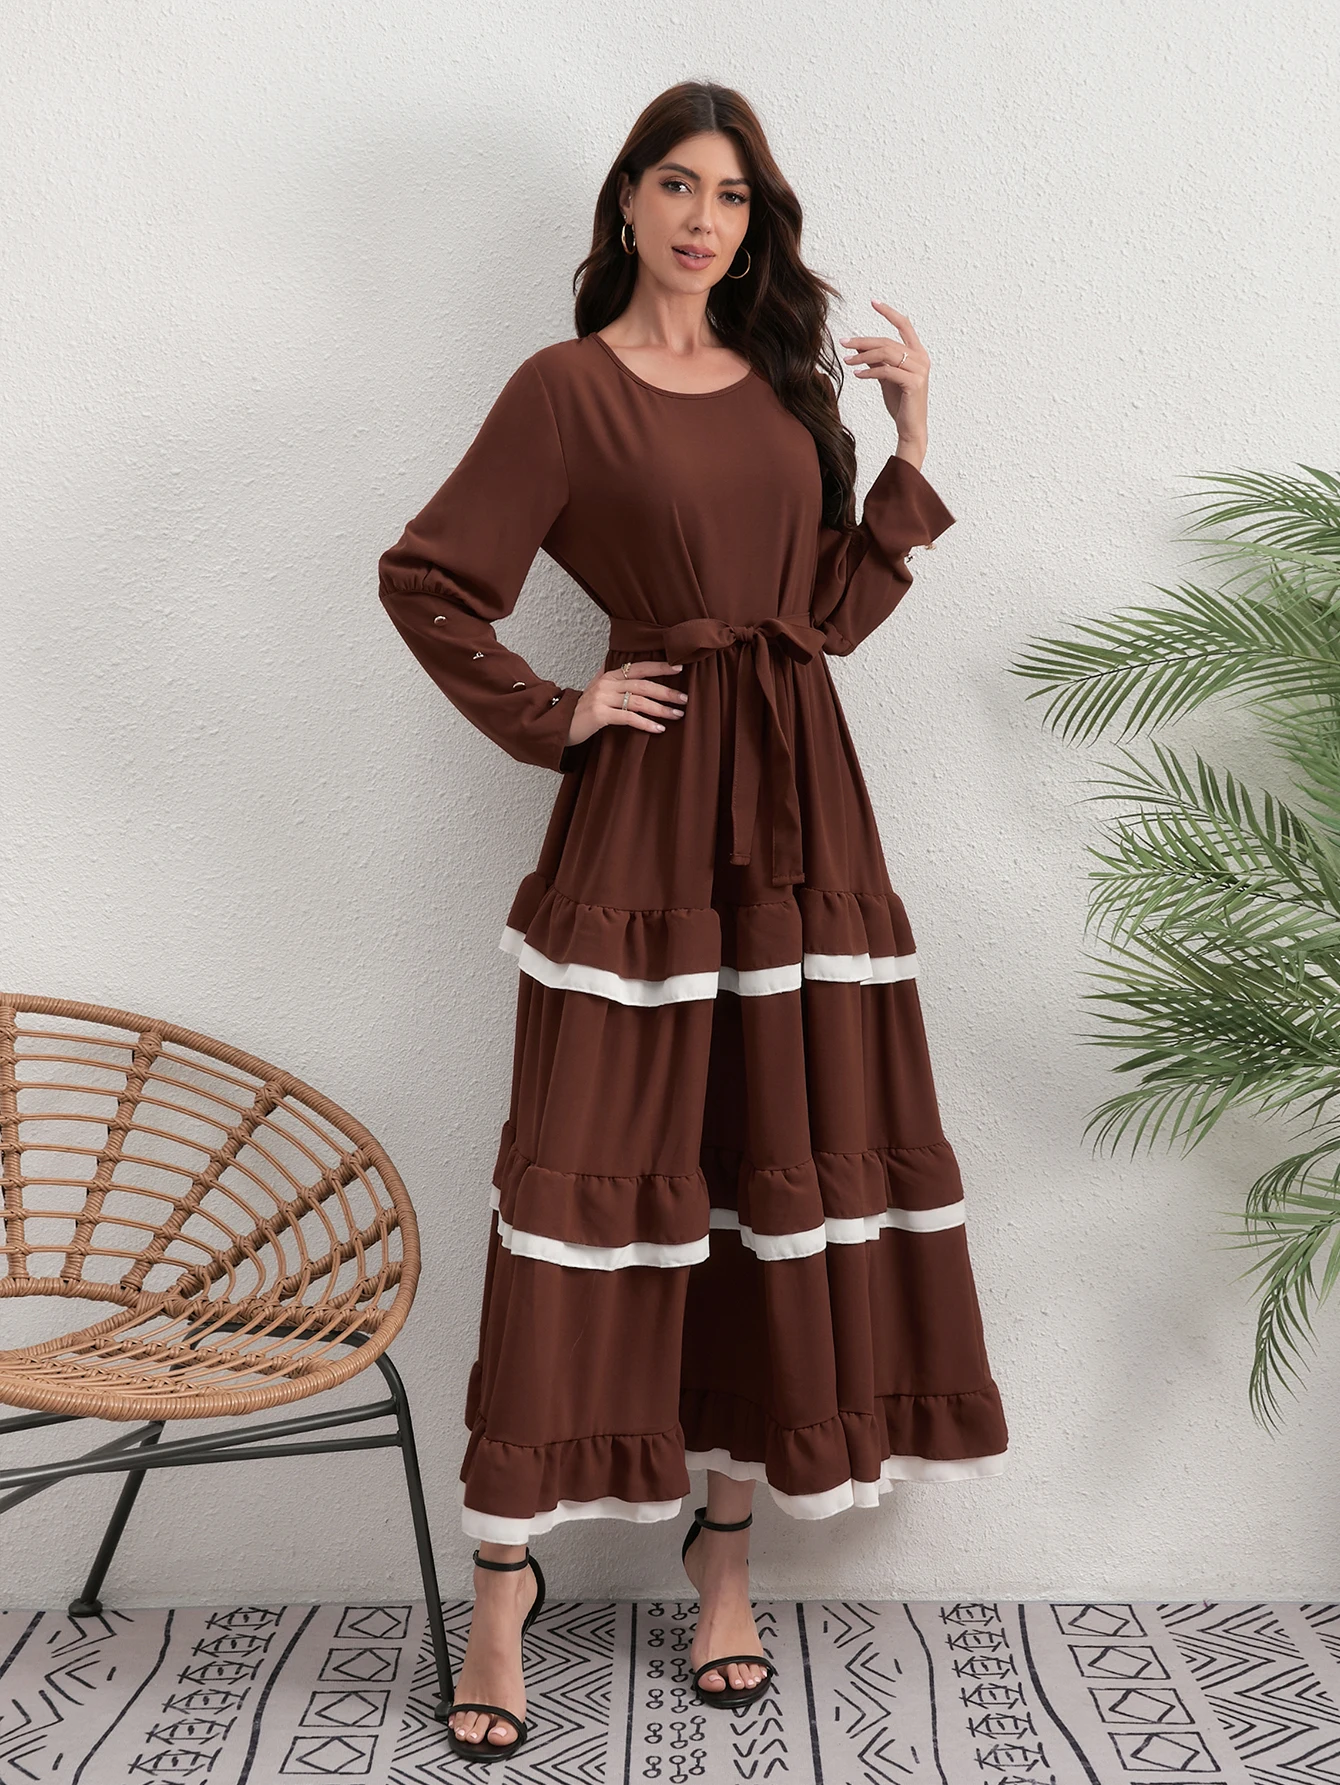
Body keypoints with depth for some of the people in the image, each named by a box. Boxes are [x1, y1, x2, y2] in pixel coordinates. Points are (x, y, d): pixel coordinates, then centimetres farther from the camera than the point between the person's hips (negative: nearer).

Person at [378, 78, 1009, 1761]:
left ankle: (728, 1542, 22)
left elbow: (836, 609, 11)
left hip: (800, 802, 5)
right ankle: (504, 1578, 9)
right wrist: (556, 720, -6)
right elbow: (424, 577, -4)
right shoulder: (567, 386, 1)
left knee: (784, 1159, 6)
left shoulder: (786, 381, 16)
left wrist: (911, 447, 6)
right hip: (651, 803, -5)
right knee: (595, 1165, -5)